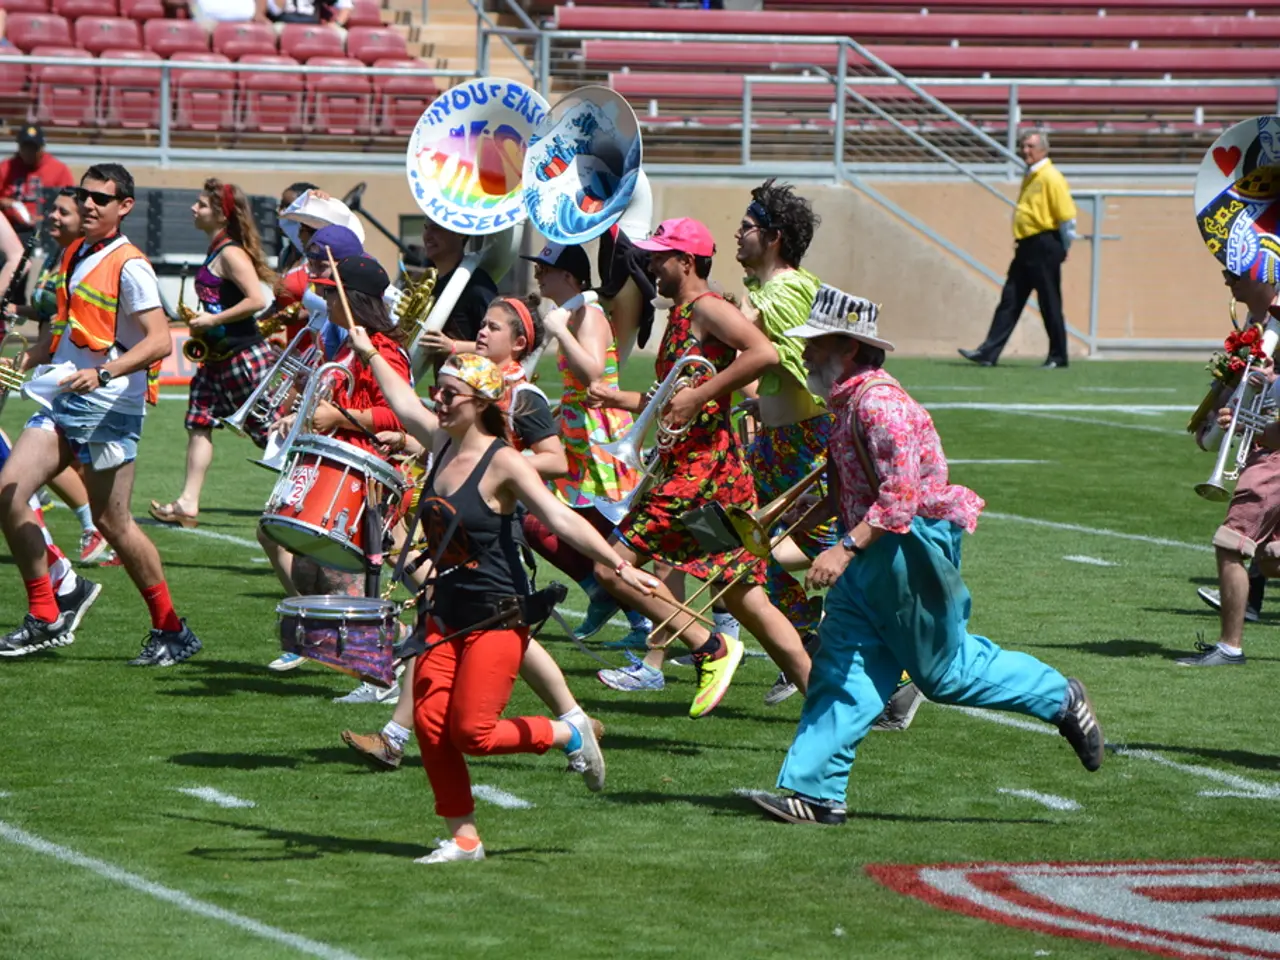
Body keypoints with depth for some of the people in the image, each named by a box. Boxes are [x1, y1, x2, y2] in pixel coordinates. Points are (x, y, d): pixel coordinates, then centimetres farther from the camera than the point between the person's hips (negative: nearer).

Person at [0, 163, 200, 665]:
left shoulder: (129, 266, -11)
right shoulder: (74, 255, 14)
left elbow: (160, 341, -19)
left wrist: (103, 373, -29)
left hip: (108, 407, -8)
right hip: (62, 399, 8)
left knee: (112, 520, -4)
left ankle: (172, 631, 9)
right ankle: (44, 616, 0)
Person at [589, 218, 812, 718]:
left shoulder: (706, 308, -8)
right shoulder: (681, 314, 21)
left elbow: (764, 353, -25)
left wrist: (698, 395, -23)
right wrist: (619, 398, 24)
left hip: (702, 467, -10)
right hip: (685, 464, 10)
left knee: (613, 566, -10)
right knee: (743, 597, 9)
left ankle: (710, 648, -7)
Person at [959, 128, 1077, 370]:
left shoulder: (1051, 178, -11)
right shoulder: (1030, 177, 17)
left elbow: (1067, 215, -15)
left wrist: (1063, 249, -11)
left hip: (1044, 248, -9)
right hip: (1026, 247, 9)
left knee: (1050, 304, -2)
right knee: (1010, 300, 6)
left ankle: (1058, 357, 6)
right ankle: (988, 353, 4)